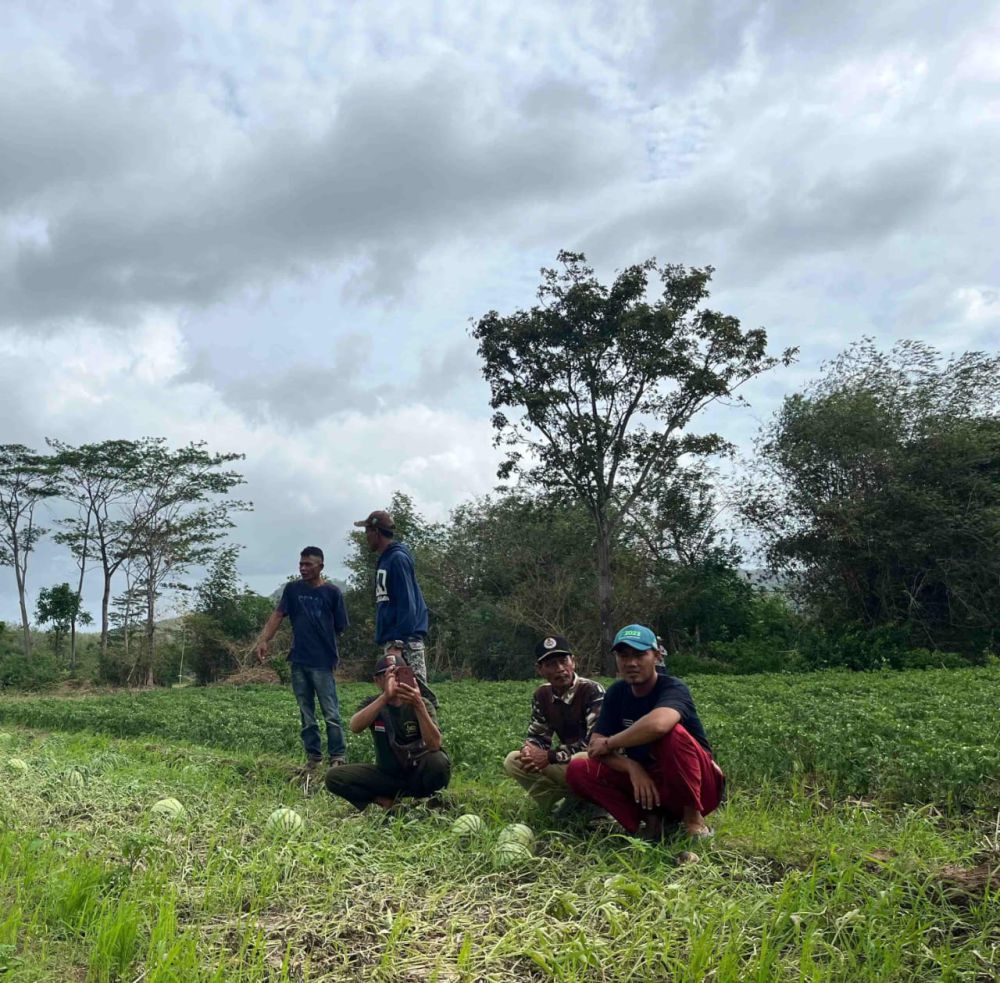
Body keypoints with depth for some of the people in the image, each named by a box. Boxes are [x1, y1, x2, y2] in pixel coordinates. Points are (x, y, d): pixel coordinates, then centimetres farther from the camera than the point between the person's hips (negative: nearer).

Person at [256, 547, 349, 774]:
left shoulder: (332, 592, -3)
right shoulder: (292, 589, 6)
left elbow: (340, 627, 3)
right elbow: (278, 615, -2)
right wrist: (264, 640, -14)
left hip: (323, 663, -4)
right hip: (298, 661, 4)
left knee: (331, 714, -3)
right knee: (306, 715, 11)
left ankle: (338, 757, 4)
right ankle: (313, 757, 19)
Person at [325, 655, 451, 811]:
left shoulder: (422, 704, -11)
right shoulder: (373, 704, -5)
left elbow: (434, 745, -28)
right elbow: (355, 727, -30)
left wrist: (419, 706, -42)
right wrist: (385, 697, -43)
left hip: (417, 773, -1)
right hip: (387, 774, 1)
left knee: (439, 761, -34)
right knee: (334, 777, -17)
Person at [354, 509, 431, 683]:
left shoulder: (398, 558, -11)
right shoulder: (384, 560, 17)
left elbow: (407, 605, -18)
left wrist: (398, 643, -22)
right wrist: (388, 642, 19)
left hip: (405, 642, -10)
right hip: (392, 641, 10)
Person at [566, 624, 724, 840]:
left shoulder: (673, 688, -19)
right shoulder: (616, 693, 0)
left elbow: (658, 724, -44)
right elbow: (595, 746, -7)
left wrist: (609, 743, -27)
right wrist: (632, 768, -26)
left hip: (700, 786, -5)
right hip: (647, 782, 6)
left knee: (672, 733, -35)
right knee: (578, 770, -11)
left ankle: (693, 818, -16)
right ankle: (651, 818, -7)